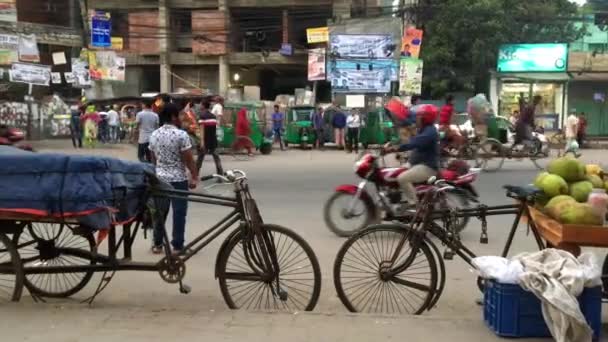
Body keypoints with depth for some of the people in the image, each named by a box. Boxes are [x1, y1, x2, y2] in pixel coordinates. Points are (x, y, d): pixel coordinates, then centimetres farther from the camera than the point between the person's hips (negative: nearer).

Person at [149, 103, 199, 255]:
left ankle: (157, 244, 18)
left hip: (159, 178, 6)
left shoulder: (154, 135, 6)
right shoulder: (181, 134, -15)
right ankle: (177, 246, 5)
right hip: (178, 179, -6)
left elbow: (153, 158, 14)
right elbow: (188, 159, -14)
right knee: (179, 212, 2)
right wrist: (195, 176, -6)